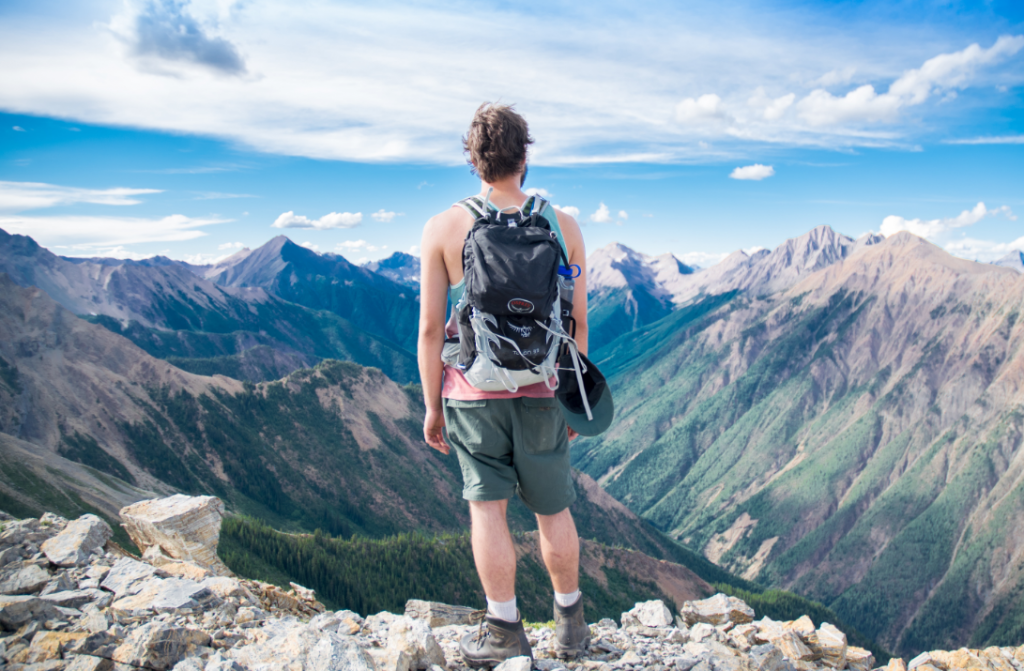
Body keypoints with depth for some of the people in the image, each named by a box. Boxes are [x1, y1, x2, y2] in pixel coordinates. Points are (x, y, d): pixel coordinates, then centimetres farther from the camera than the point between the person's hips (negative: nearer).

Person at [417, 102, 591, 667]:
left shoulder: (443, 228, -5)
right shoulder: (563, 225, -1)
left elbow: (430, 328, -6)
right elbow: (577, 319, 1)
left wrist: (431, 405, 3)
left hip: (473, 389, -2)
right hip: (541, 389, 2)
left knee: (487, 505, 7)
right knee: (553, 508, 15)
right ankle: (571, 624, 29)